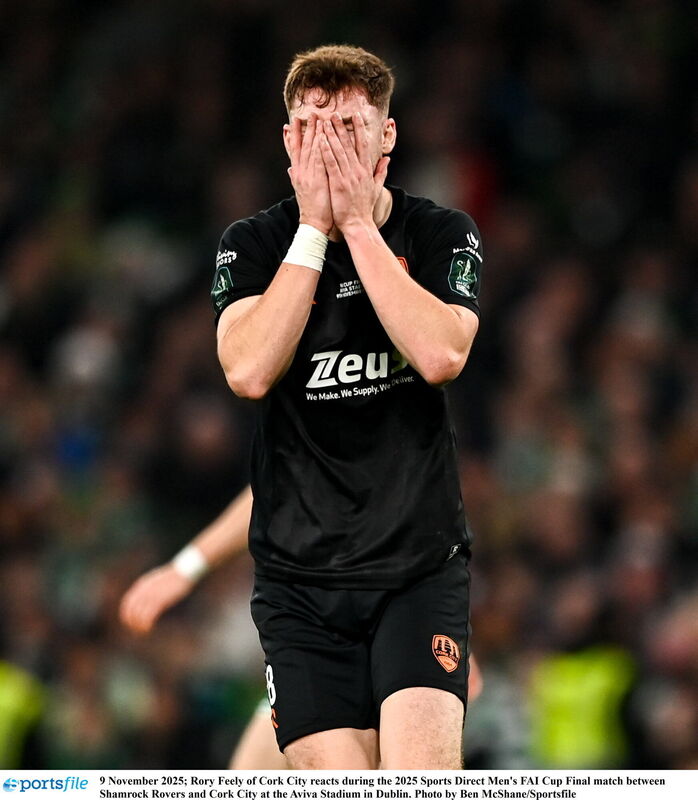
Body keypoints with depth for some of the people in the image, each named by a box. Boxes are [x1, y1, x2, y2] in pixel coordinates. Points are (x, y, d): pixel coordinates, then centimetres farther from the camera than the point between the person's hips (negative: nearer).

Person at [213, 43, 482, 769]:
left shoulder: (442, 236, 2)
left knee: (422, 783, -20)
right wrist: (313, 229, -13)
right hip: (298, 573, 1)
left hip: (420, 565, -1)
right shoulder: (253, 245, 3)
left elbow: (441, 355, -17)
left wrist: (359, 224, -14)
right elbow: (248, 372, -14)